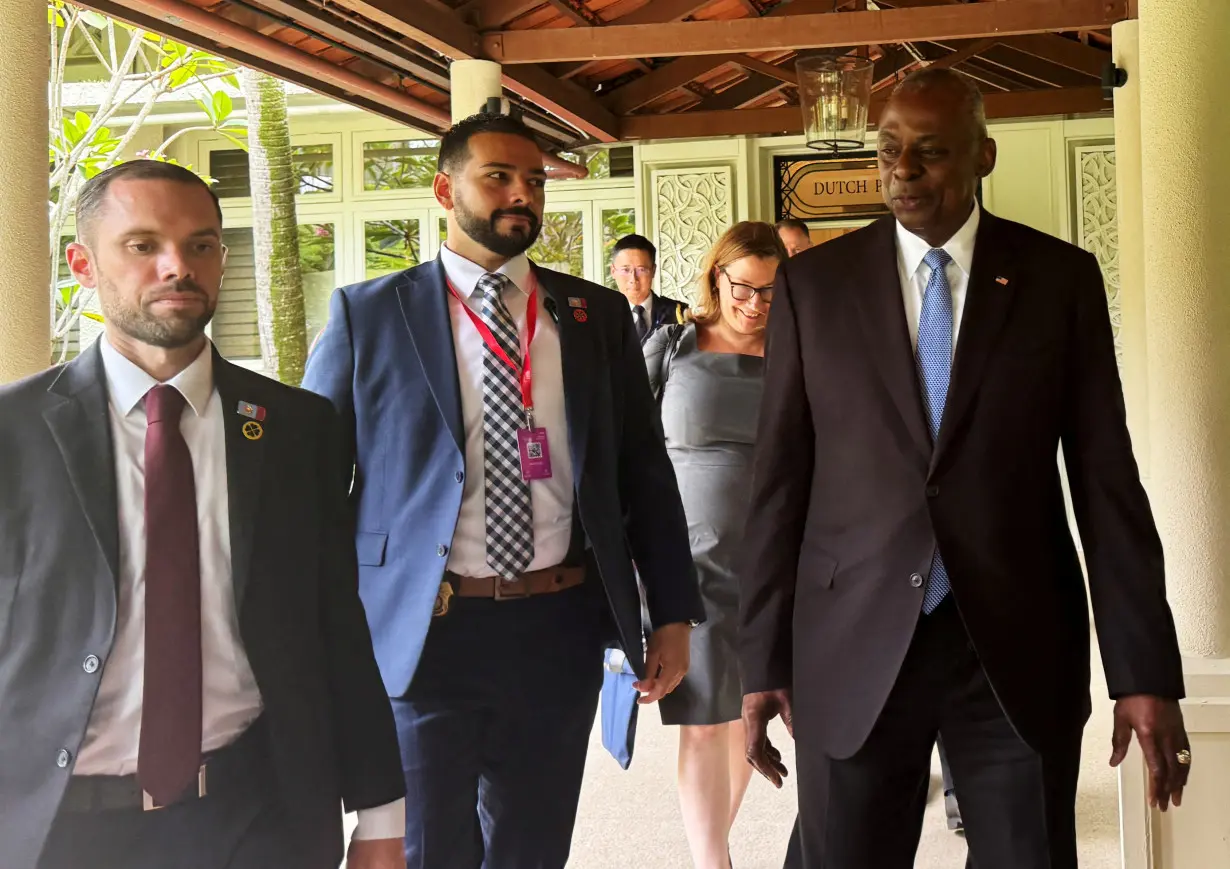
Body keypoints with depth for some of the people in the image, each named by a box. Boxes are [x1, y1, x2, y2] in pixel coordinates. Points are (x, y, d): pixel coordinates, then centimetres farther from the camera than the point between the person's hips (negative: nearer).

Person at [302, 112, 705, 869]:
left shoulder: (598, 315, 7)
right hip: (421, 634, -2)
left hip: (559, 629, 3)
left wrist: (674, 615, 5)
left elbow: (645, 471, 9)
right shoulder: (368, 316, -1)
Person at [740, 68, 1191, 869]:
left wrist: (1144, 668, -3)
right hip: (854, 646, 0)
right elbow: (780, 479, 3)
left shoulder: (1061, 277, 2)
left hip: (1018, 649, 0)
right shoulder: (814, 281, 3)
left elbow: (1106, 479, 1)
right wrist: (764, 658, 1)